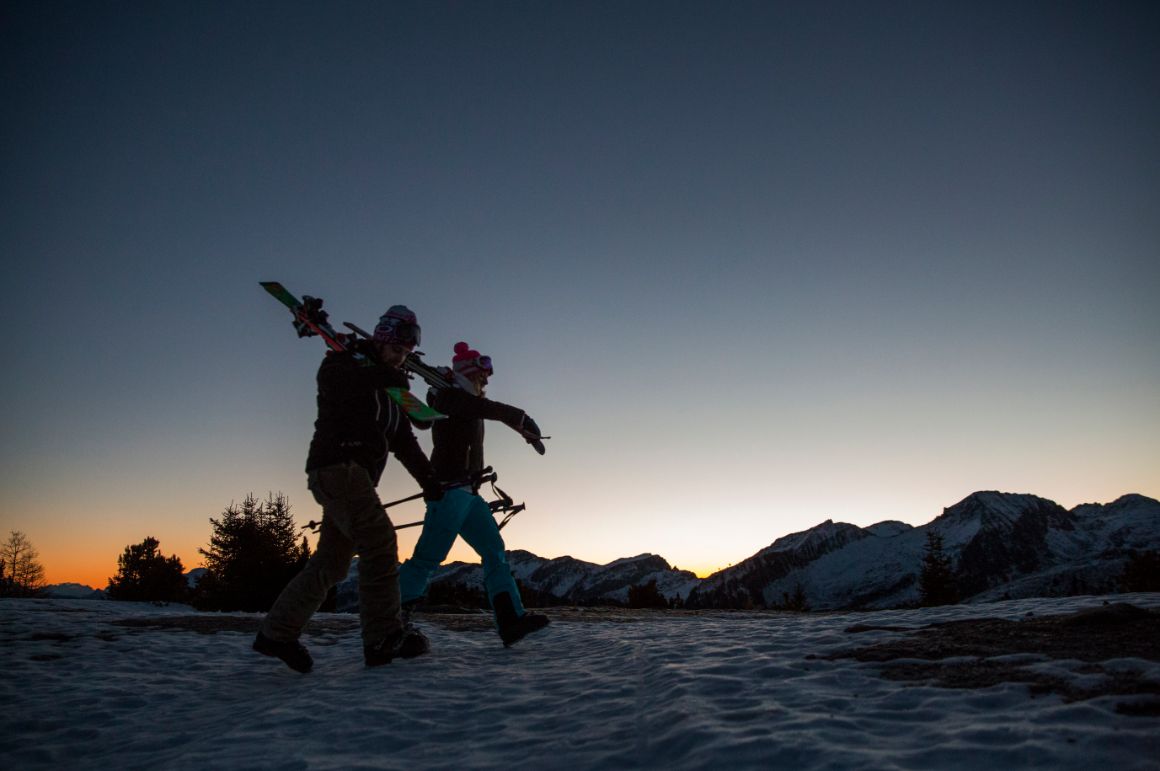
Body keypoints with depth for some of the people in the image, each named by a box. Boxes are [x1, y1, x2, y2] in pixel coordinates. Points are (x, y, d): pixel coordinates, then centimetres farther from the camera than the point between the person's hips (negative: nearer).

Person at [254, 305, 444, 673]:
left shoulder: (391, 392, 26)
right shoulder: (347, 361, 4)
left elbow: (404, 442, 24)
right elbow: (331, 378, -20)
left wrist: (429, 481, 15)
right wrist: (383, 376, -23)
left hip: (356, 476, 9)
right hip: (336, 465, -9)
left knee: (332, 561, 7)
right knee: (380, 541, -20)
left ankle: (277, 632, 16)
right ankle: (384, 637, -22)